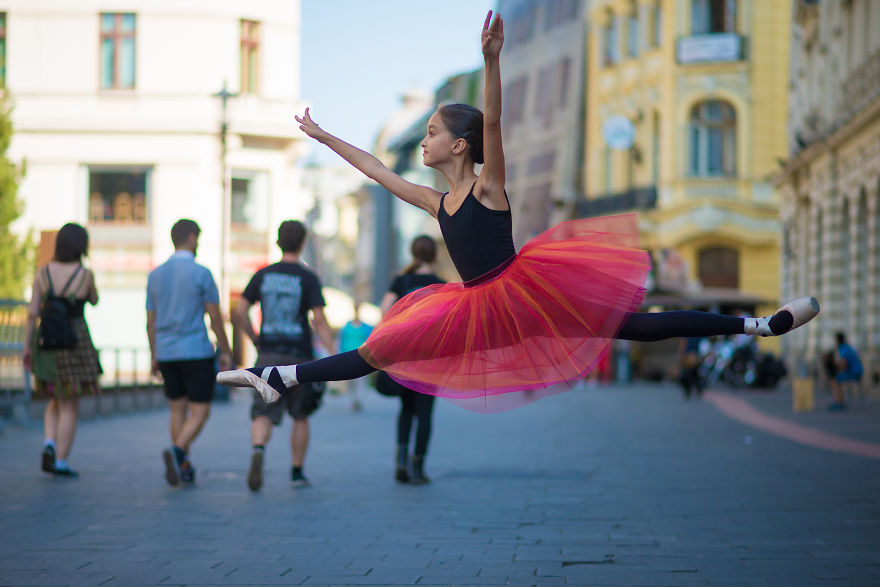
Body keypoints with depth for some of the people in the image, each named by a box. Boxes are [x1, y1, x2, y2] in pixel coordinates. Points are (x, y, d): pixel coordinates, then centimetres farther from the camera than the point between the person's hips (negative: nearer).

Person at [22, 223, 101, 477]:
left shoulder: (43, 272, -2)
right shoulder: (85, 274, -10)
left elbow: (32, 312, -3)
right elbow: (94, 300, 9)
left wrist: (27, 346, 4)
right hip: (76, 342, -3)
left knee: (56, 400, 20)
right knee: (70, 406, 5)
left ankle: (49, 443, -3)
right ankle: (61, 462, 2)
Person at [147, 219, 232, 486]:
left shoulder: (155, 275, 7)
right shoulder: (201, 274, -9)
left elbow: (151, 322, 10)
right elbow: (215, 317, -8)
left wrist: (154, 357, 17)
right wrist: (226, 352, 0)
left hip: (166, 354, 5)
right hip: (197, 353, -5)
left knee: (178, 411, 13)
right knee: (200, 412, 0)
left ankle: (185, 467, 11)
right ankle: (176, 451, -23)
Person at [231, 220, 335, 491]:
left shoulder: (262, 275, 5)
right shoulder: (308, 279, -5)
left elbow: (238, 313, 2)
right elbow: (319, 319, -13)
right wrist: (333, 354, -13)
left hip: (268, 355, 1)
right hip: (299, 356, -1)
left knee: (263, 414, -2)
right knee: (300, 416, 15)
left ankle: (258, 450, -32)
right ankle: (297, 472, 20)